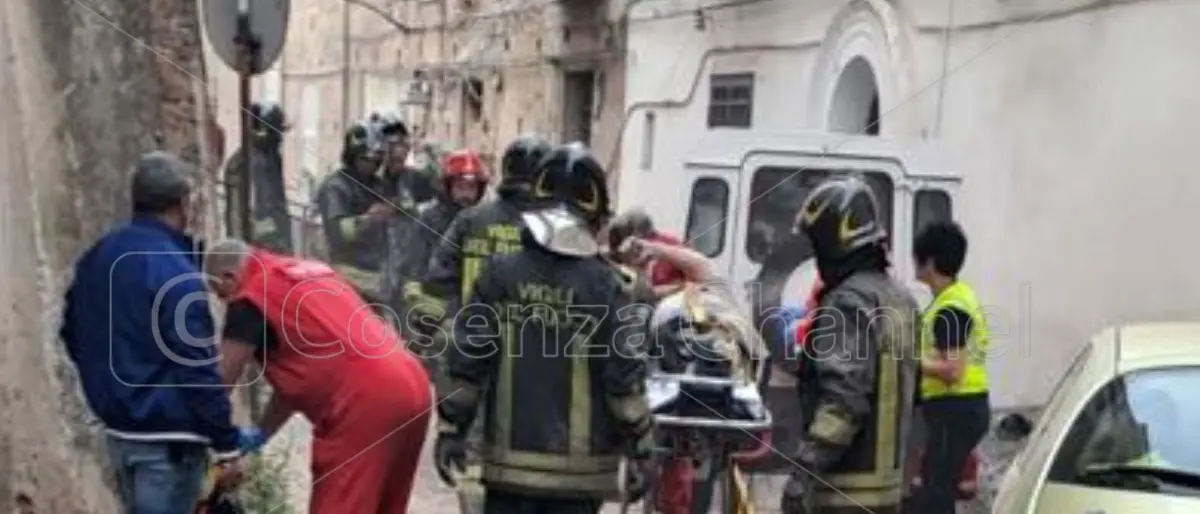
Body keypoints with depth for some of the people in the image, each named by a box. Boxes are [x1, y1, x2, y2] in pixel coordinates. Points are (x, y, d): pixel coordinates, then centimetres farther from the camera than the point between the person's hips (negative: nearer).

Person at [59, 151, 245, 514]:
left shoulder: (98, 258, 8)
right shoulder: (174, 272, -19)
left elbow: (72, 333, 19)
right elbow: (197, 369, -21)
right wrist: (226, 446, -15)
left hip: (119, 429, 9)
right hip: (167, 437, -9)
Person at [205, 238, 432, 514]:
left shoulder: (251, 297, 1)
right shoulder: (308, 273, 27)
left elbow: (223, 382, 6)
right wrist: (260, 433, 33)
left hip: (364, 400, -9)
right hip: (411, 387, 9)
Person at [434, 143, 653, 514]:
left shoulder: (499, 276, -2)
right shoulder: (603, 286, -8)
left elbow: (467, 361, -2)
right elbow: (624, 373, -7)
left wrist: (451, 429, 7)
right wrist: (639, 447, 3)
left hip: (511, 458, 2)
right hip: (580, 463, -2)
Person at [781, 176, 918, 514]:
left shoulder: (850, 302, -17)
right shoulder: (898, 299, 12)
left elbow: (844, 397, -27)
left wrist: (805, 468, -29)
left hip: (845, 487, -9)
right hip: (886, 476, 10)